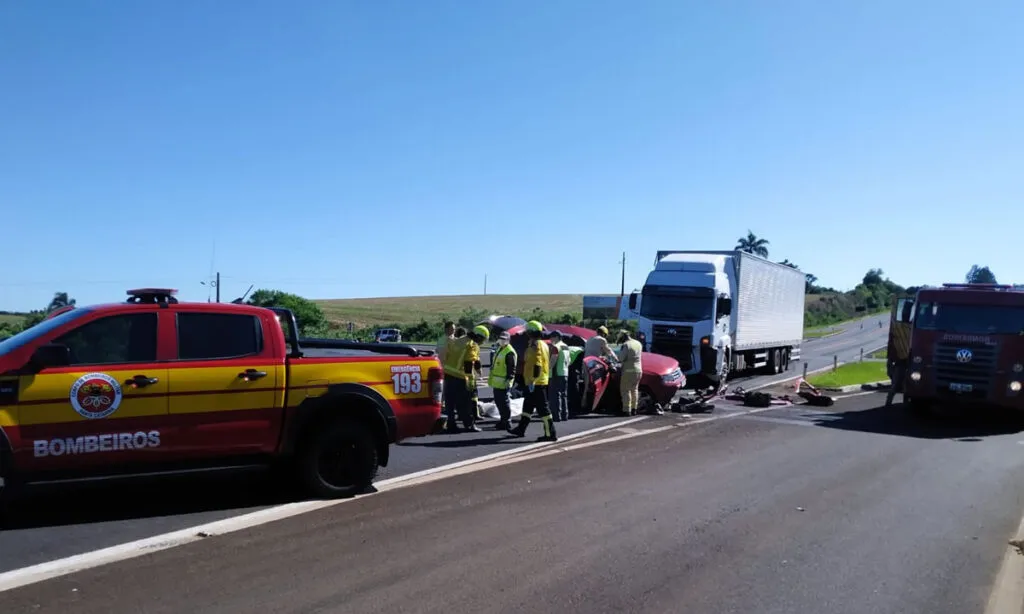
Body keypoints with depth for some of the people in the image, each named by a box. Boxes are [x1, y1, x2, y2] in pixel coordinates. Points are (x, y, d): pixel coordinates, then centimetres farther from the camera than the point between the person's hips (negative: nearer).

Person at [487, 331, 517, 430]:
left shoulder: (510, 352, -15)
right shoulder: (500, 349, 18)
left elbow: (512, 368, -19)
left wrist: (509, 379, -24)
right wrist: (491, 378, 26)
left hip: (503, 383, -10)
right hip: (496, 382, 10)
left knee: (503, 402, -6)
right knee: (498, 401, 15)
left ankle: (507, 423, 1)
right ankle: (503, 420, 26)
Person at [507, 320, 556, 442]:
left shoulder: (535, 346, -16)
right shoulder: (542, 344, 16)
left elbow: (537, 365, -24)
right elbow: (546, 364, 22)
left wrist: (532, 381, -25)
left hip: (536, 383, -11)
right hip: (541, 381, 11)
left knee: (542, 408, -7)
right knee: (527, 405, 18)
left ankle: (550, 434, -4)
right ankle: (521, 429, 27)